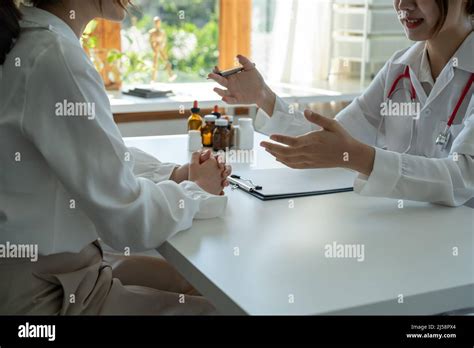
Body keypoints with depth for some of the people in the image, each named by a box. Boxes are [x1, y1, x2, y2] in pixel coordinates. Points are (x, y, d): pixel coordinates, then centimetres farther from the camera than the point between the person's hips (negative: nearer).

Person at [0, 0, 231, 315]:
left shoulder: (30, 42, 4)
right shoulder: (56, 57, -25)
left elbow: (104, 155, 14)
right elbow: (130, 222, -23)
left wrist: (176, 175, -1)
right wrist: (197, 189, -4)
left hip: (53, 267, 8)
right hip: (44, 294, -8)